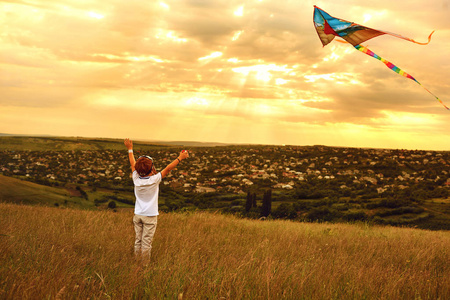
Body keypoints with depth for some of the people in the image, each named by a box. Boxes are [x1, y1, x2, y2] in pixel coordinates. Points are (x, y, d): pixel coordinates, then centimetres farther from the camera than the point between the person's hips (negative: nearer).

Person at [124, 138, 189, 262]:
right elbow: (168, 169, -9)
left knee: (138, 240, 11)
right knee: (146, 242, 1)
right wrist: (180, 158, -1)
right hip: (150, 216, -4)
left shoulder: (136, 179, -6)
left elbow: (133, 164, 8)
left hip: (137, 215, 4)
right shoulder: (154, 180, -17)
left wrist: (130, 149, 21)